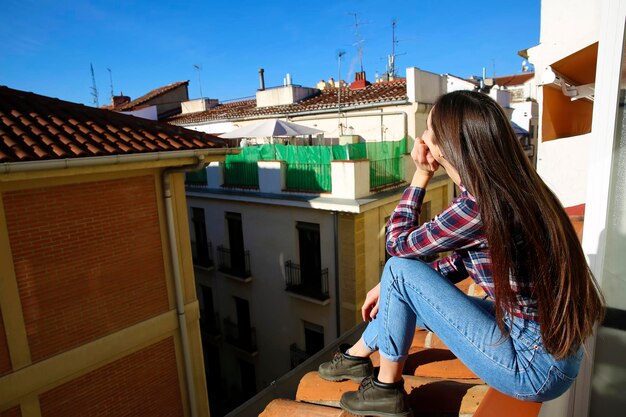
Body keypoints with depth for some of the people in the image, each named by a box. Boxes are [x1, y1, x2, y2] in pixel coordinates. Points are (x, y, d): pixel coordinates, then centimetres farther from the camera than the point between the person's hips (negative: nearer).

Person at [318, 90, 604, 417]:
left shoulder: (477, 207, -27)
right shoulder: (509, 189, 1)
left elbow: (398, 244, -12)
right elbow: (462, 260, 10)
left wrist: (421, 175, -7)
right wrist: (392, 288, 9)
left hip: (535, 367, -9)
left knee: (399, 269, -11)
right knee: (412, 297, 15)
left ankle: (386, 388, 8)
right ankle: (356, 356, 37)